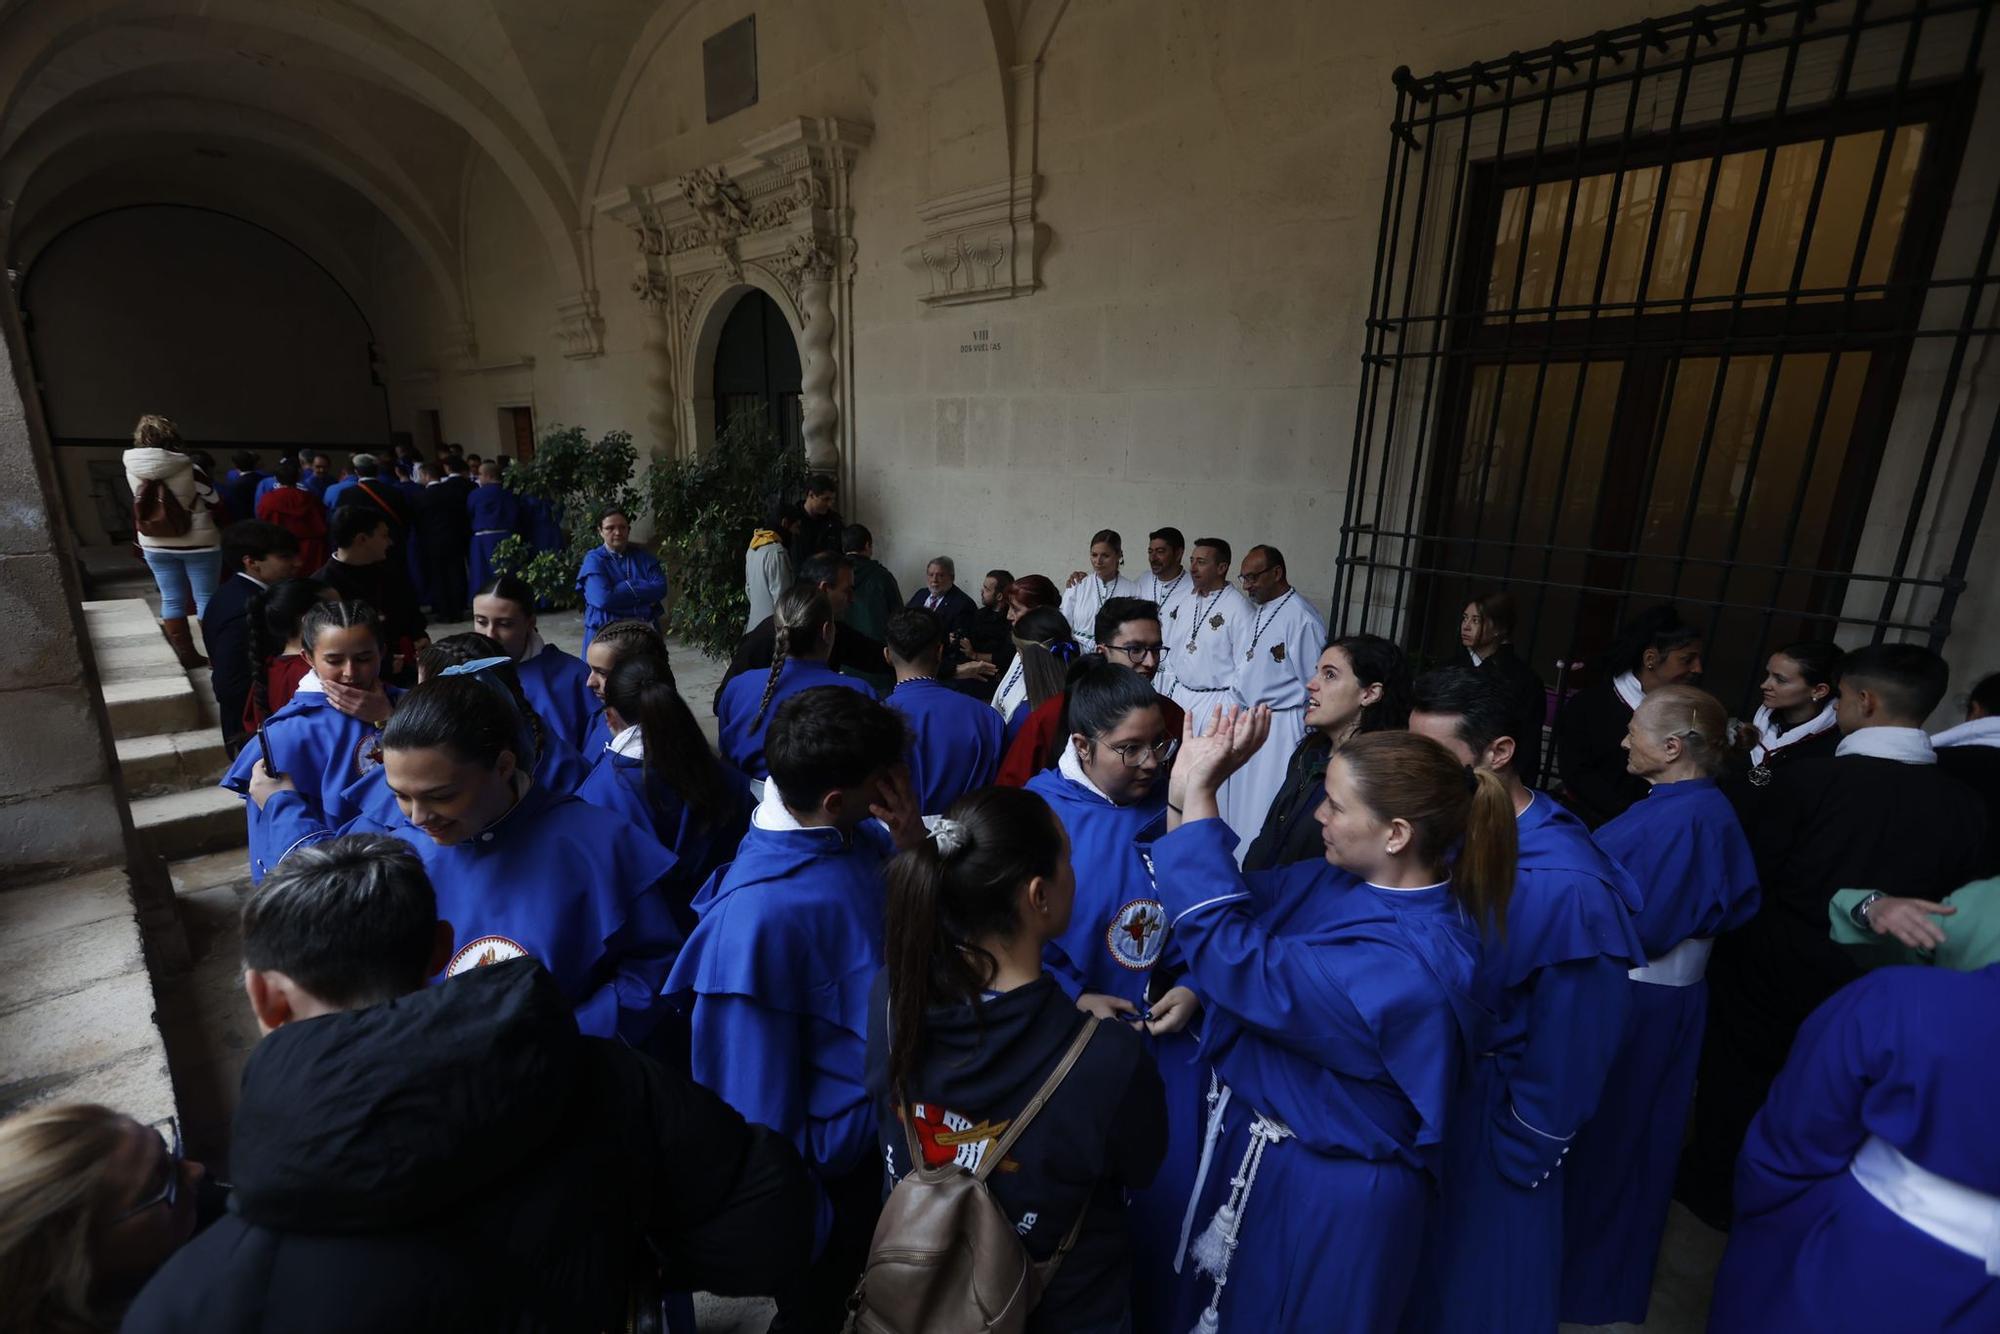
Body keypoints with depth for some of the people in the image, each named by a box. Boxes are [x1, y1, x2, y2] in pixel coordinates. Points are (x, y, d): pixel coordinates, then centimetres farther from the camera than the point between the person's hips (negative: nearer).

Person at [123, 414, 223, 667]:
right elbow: (214, 505, -6)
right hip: (197, 544, -4)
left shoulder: (132, 470, -3)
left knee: (171, 600, 11)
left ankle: (187, 655, 16)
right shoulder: (189, 470, -16)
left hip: (155, 546, 4)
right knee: (206, 599, 2)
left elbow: (144, 507, 8)